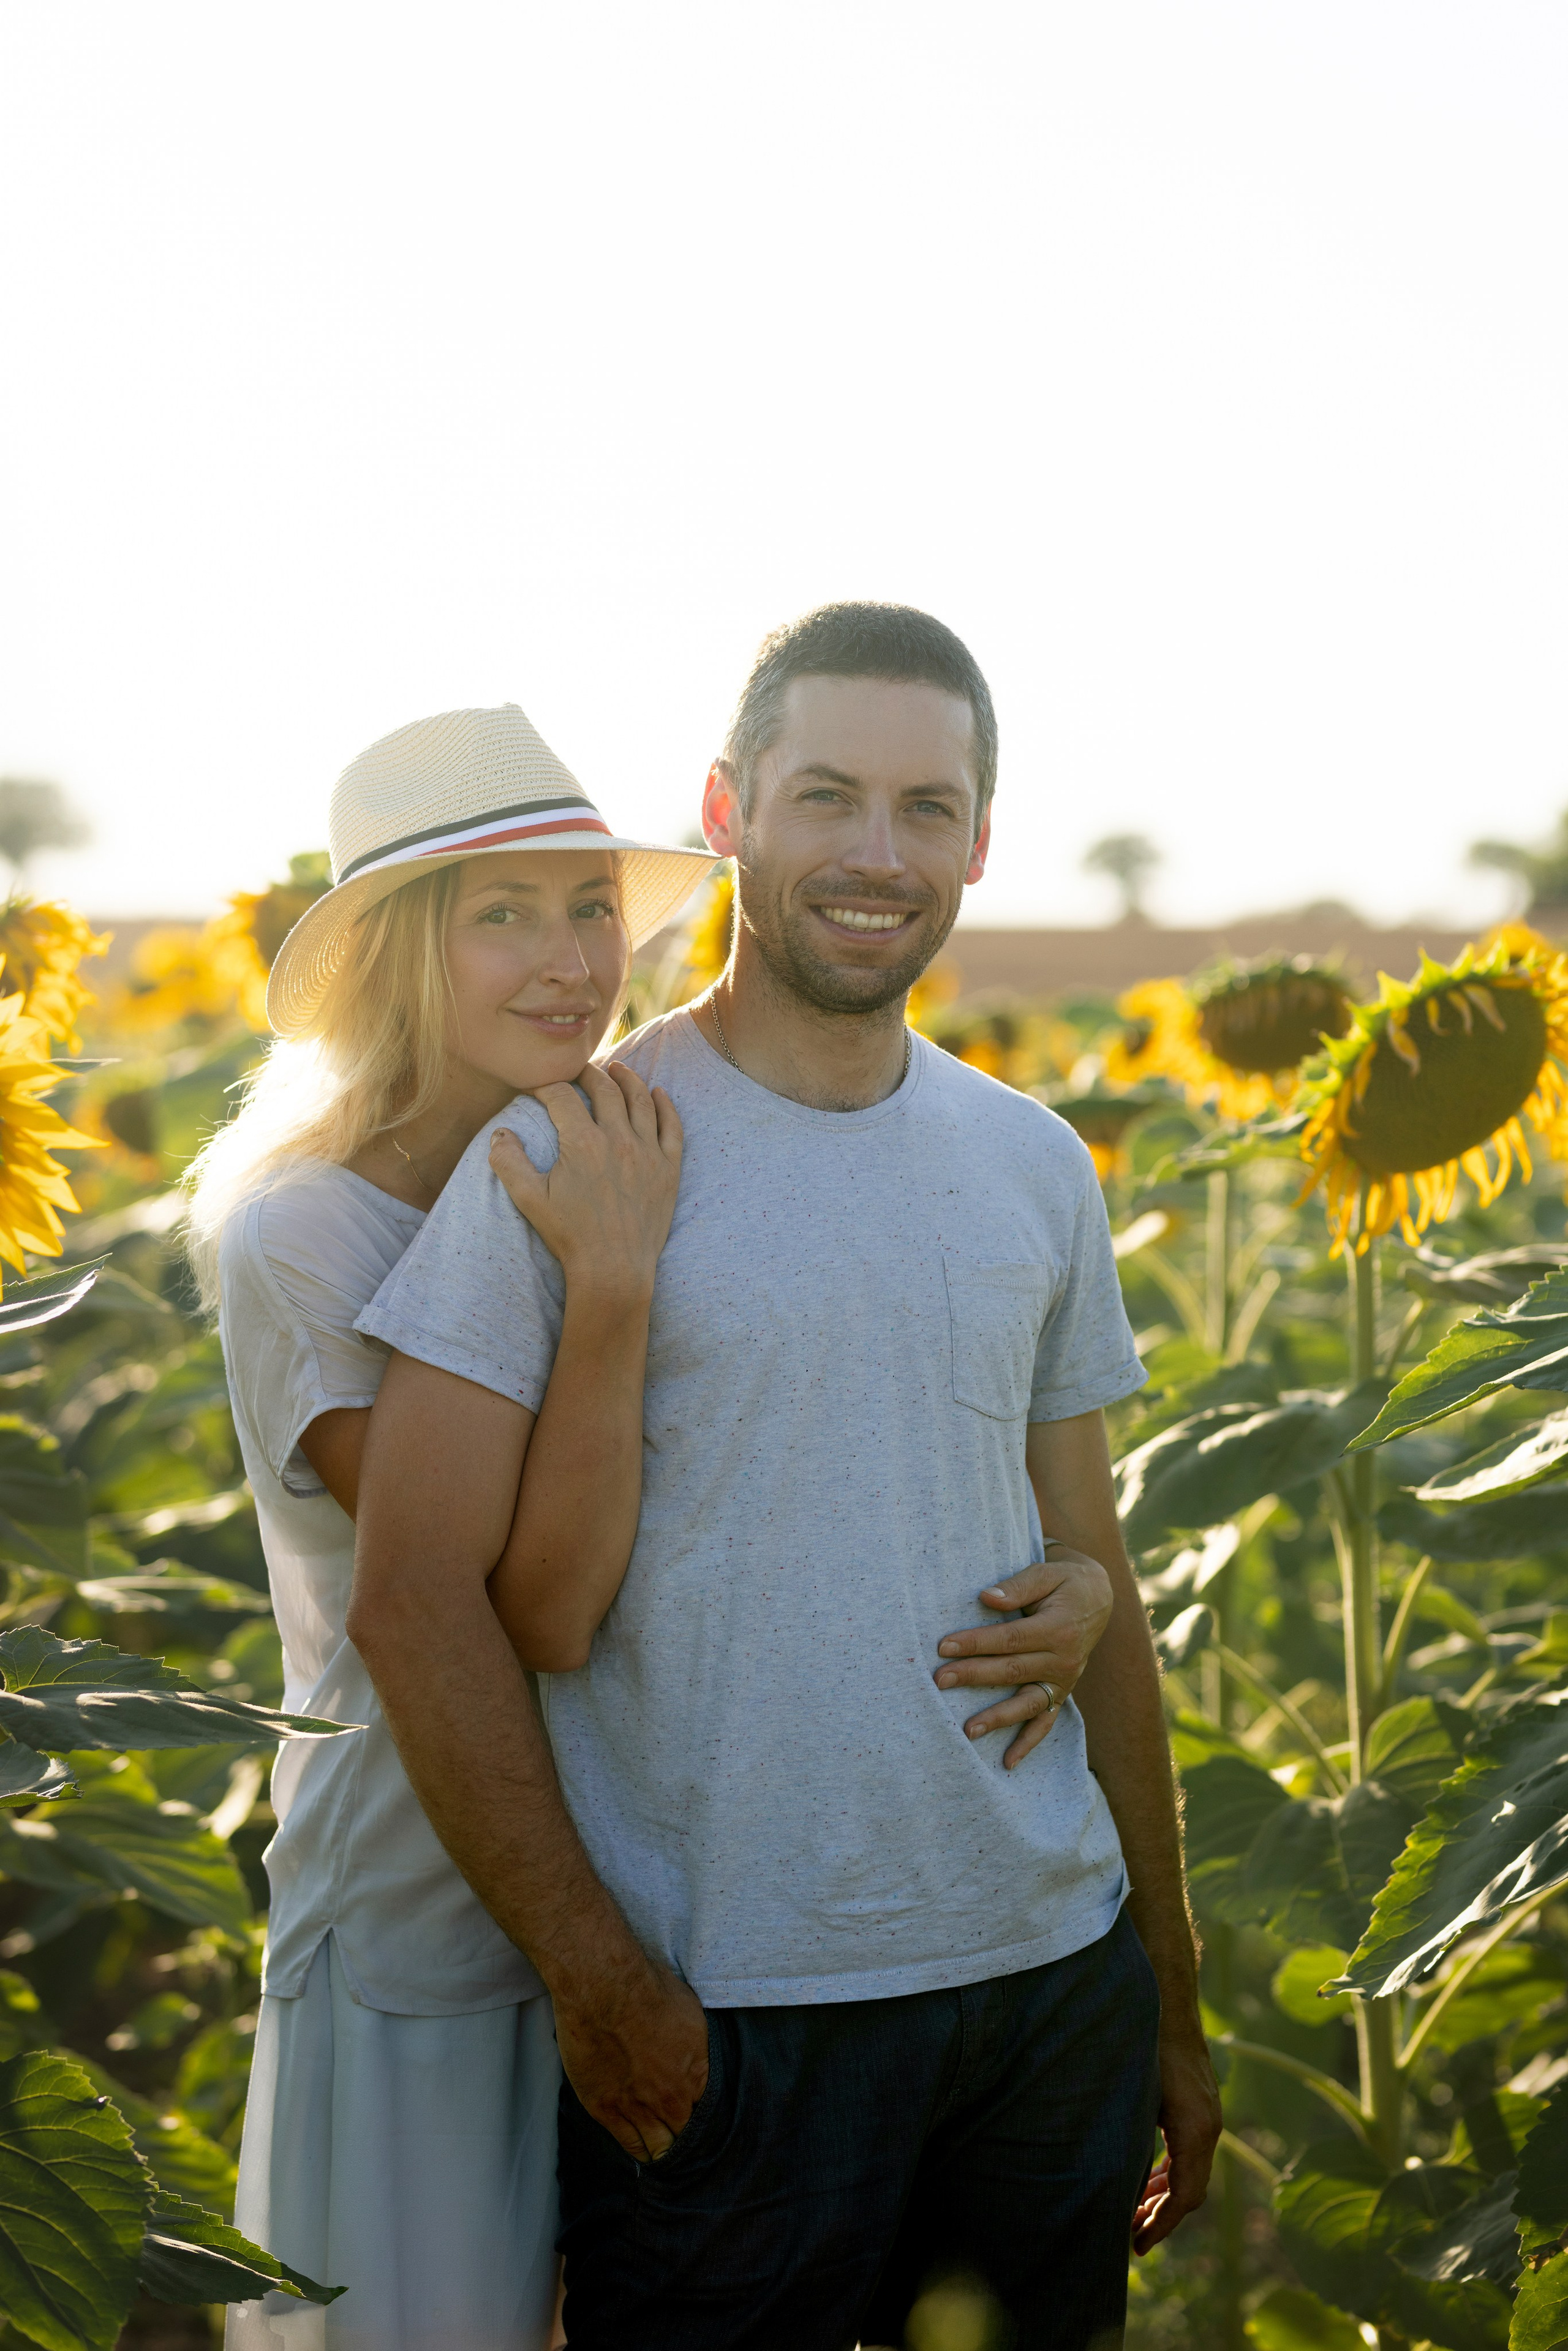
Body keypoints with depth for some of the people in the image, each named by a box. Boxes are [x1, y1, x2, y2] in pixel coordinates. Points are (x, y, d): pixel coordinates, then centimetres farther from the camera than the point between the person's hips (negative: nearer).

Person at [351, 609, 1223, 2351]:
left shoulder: (1037, 1171, 9)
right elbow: (409, 1605, -10)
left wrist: (1172, 2000, 16)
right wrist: (596, 1974, -14)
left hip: (1054, 1978, 5)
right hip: (719, 2018, -5)